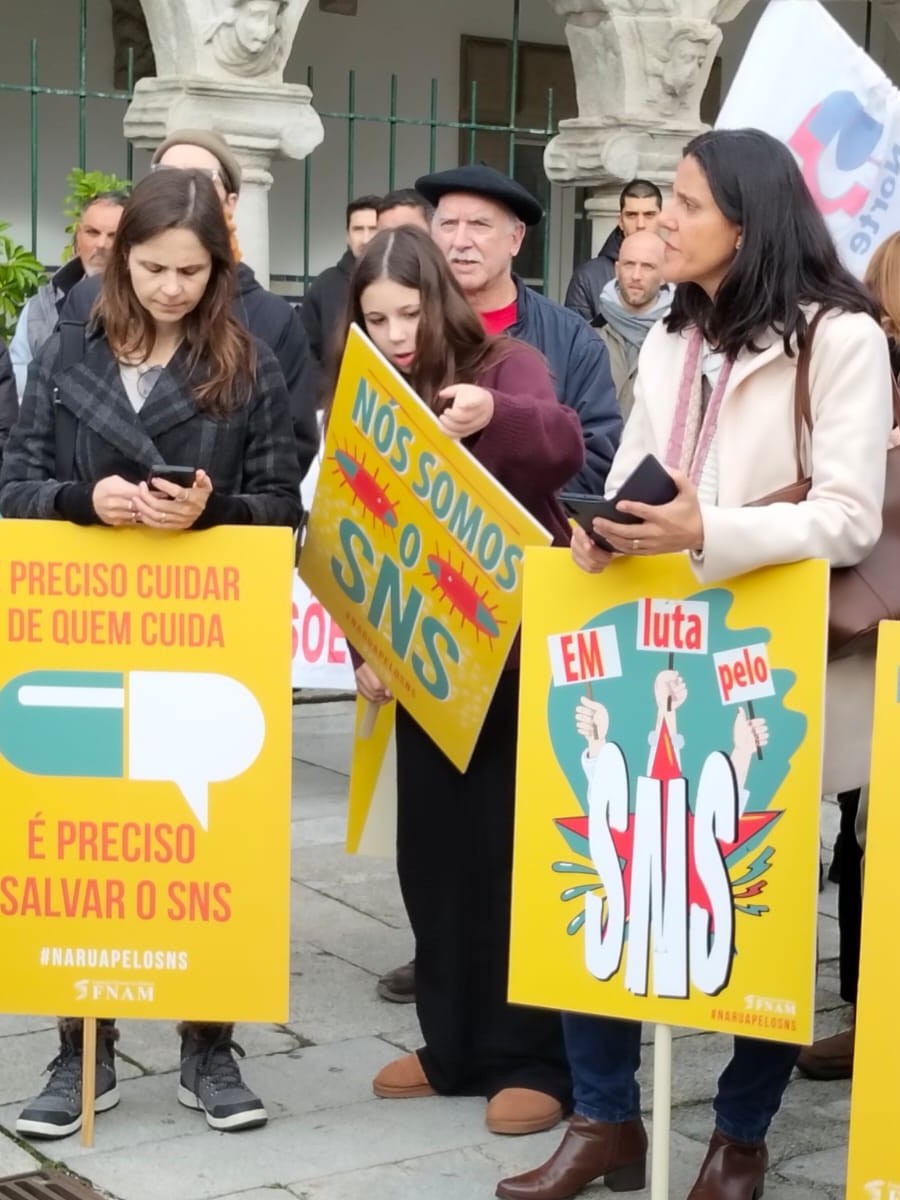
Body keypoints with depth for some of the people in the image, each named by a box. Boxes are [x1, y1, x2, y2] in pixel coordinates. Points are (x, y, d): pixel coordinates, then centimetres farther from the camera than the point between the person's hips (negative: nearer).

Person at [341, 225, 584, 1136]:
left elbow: (565, 448, -27)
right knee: (430, 848, 9)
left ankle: (531, 1058, 6)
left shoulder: (507, 366, -7)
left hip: (522, 649, -5)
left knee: (515, 847, -3)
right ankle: (454, 1045, 21)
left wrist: (495, 415, -46)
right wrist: (364, 646, -1)